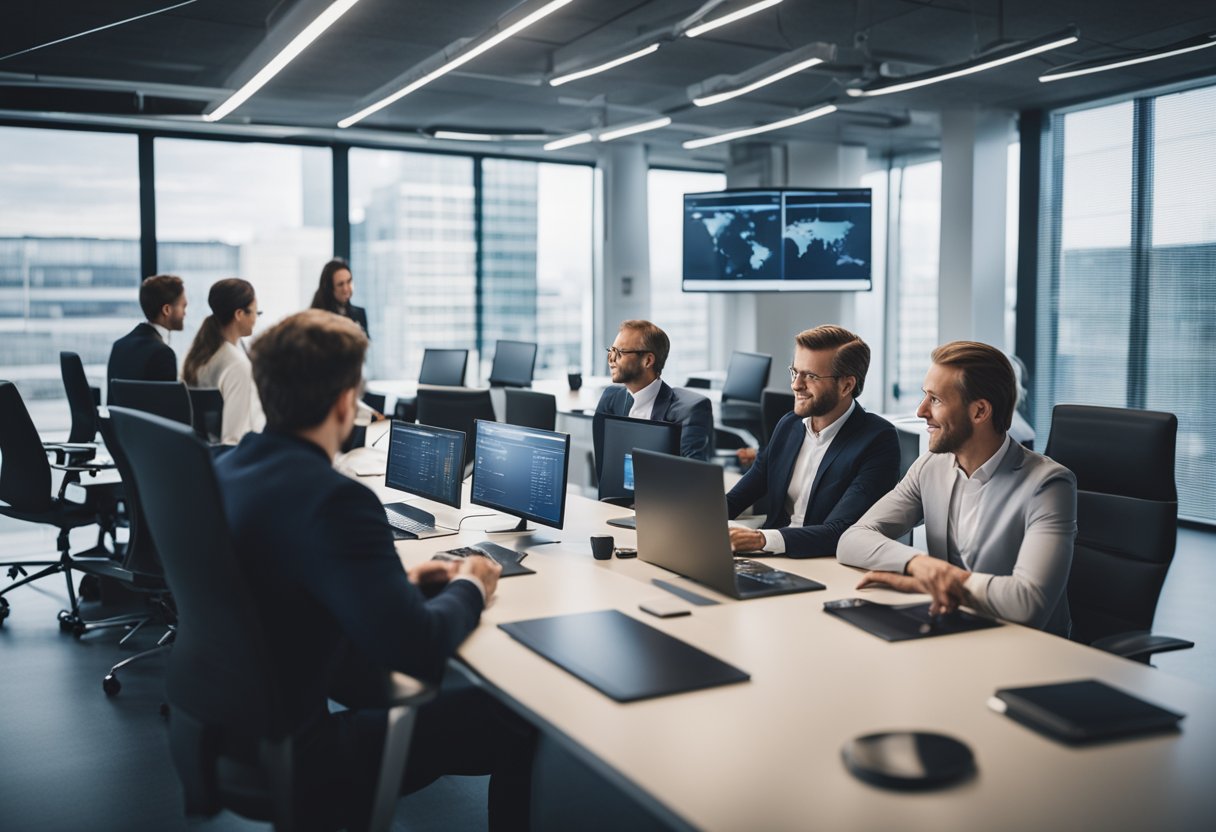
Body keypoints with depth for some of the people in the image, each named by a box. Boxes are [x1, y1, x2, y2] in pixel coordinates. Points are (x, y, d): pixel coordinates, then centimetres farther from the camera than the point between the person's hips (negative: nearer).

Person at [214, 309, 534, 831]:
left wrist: (401, 585, 10)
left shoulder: (225, 469, 0)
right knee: (522, 723, 0)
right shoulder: (334, 500, -29)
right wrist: (468, 589, -10)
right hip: (293, 757, -9)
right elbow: (417, 648, -31)